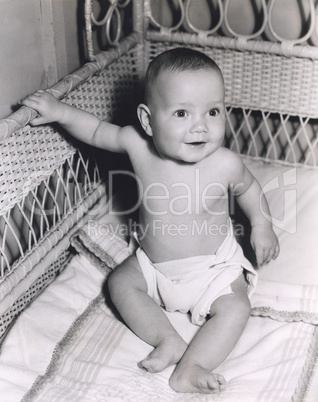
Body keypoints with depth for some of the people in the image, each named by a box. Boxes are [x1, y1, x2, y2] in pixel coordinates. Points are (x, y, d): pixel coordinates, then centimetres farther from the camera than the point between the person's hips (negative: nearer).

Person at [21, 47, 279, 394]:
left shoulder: (225, 163, -25)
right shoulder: (137, 144, -21)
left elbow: (248, 187, 0)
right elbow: (97, 131, -1)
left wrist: (261, 224, -2)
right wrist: (61, 112, -11)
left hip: (214, 266, -3)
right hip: (153, 265, 3)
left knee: (235, 310, -21)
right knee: (120, 284, -9)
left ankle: (188, 370, -19)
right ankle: (169, 341, -11)